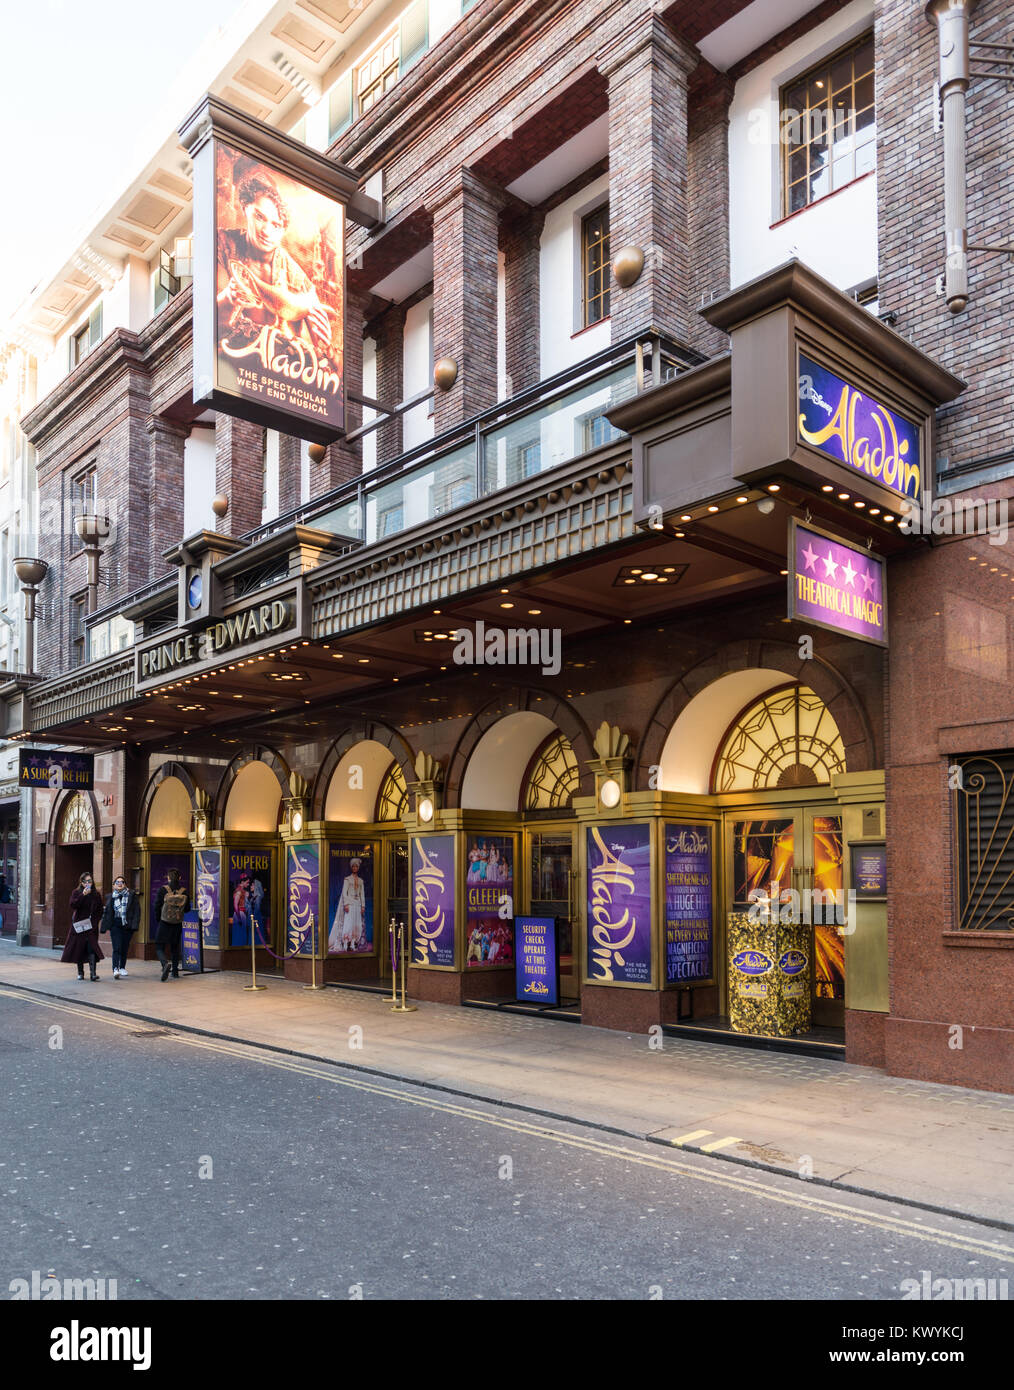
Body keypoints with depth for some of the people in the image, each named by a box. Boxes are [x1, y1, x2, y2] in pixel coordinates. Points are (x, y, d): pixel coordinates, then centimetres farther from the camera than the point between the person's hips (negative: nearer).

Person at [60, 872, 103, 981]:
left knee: (92, 948, -11)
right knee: (79, 948, 4)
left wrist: (95, 920, 0)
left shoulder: (96, 895, 10)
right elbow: (73, 904, -13)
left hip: (91, 926, 0)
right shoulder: (76, 893, 5)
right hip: (78, 926, 0)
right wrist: (83, 895, -22)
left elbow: (100, 910, 14)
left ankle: (93, 972, -19)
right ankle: (80, 972, 17)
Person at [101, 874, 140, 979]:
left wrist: (135, 924, -8)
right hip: (115, 926, 0)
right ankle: (115, 969, -20)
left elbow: (136, 910, 0)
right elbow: (107, 912, 11)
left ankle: (122, 967, 25)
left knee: (125, 948, 10)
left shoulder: (132, 895, 2)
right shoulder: (111, 897, 8)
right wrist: (106, 927, 5)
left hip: (127, 926, 0)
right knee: (117, 948, -11)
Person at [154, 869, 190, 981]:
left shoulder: (163, 889, -9)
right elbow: (187, 909, 4)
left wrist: (158, 919, 11)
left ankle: (166, 963, -25)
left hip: (164, 923, -3)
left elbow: (157, 906, -6)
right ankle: (175, 971, 22)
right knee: (175, 947, 19)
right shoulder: (183, 891, -3)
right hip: (178, 923, 3)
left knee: (159, 947, 3)